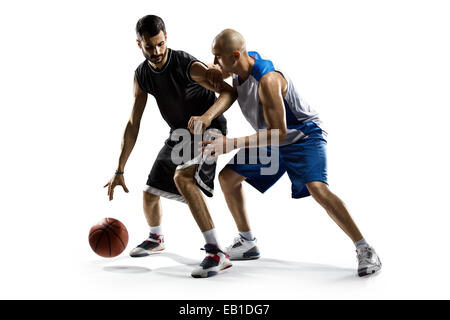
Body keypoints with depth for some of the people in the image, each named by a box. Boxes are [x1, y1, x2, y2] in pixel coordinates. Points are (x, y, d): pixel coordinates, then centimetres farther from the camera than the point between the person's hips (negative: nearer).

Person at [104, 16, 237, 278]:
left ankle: (217, 253, -33)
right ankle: (156, 239, 46)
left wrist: (205, 118, -47)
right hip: (179, 134, 7)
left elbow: (228, 92, -27)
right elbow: (133, 124, 1)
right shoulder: (142, 76, -3)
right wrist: (120, 171, 0)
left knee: (182, 176, -34)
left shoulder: (187, 65, -23)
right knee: (150, 193, 11)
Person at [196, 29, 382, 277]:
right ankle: (247, 243, 17)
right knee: (227, 177, 4)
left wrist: (232, 144, -35)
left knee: (316, 187, -30)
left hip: (304, 137, -9)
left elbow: (279, 133, -33)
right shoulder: (240, 68, -9)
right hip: (271, 140, 9)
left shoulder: (267, 81, -33)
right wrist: (209, 115, -10)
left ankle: (364, 250, -17)